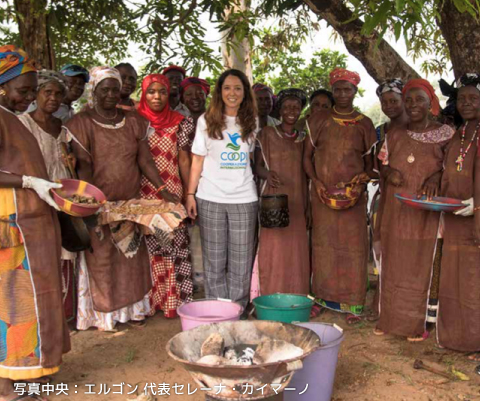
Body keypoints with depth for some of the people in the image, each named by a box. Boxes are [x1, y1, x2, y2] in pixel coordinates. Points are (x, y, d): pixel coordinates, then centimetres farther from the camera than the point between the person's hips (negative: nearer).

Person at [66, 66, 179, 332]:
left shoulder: (134, 121, 8)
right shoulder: (81, 123, -5)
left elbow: (145, 160, 6)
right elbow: (83, 166, -12)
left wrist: (163, 189, -4)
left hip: (131, 201, 4)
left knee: (132, 257, 10)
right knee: (101, 258, 3)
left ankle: (132, 308, 25)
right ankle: (104, 314, 17)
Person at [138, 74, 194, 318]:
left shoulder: (180, 123, 6)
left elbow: (184, 160, 6)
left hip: (172, 196, 1)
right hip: (143, 195, 0)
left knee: (174, 247, 3)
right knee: (147, 248, 3)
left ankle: (173, 300, 14)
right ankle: (148, 301, 15)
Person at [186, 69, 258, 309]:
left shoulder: (251, 122, 10)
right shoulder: (206, 121, 4)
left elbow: (251, 157, 14)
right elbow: (198, 161, 4)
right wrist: (191, 194, -2)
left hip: (244, 199, 2)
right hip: (211, 198, -1)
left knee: (241, 261, 3)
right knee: (214, 260, 4)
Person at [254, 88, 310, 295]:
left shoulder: (303, 138, 13)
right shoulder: (267, 134, 1)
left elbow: (305, 174, 16)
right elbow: (257, 166, 0)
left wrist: (308, 207, 10)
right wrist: (267, 174, -22)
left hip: (296, 204, 4)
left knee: (297, 252, 4)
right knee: (273, 251, -5)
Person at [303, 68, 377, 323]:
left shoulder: (364, 124, 7)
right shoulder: (319, 120, 7)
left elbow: (370, 163, 12)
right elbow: (307, 156, 7)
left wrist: (365, 177, -10)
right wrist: (316, 181, -9)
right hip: (323, 193, 1)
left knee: (353, 244, -2)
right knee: (323, 243, 4)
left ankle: (352, 304, 6)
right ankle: (324, 297, 15)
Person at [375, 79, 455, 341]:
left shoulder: (445, 134, 0)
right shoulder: (394, 136, 9)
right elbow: (383, 166, 14)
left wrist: (436, 177, -17)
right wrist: (389, 172, -8)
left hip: (424, 211, -3)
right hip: (394, 209, 3)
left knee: (419, 265, 2)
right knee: (392, 264, 8)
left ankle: (416, 323, 15)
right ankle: (390, 318, 20)